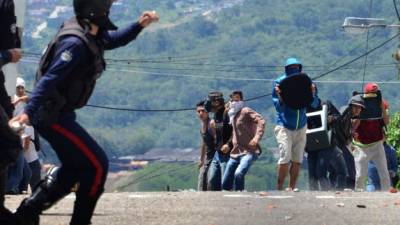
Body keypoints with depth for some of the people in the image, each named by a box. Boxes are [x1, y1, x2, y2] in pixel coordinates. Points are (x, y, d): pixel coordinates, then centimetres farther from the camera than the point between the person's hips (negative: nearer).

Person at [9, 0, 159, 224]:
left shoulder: (90, 35, 7)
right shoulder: (75, 43, -23)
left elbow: (115, 39, 26)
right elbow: (49, 79, -31)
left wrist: (140, 25, 11)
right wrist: (29, 112, -38)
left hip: (59, 114, 10)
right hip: (53, 117, -10)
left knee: (75, 167, 21)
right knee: (97, 164, -6)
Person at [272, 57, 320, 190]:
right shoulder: (280, 82, -5)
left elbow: (314, 105, -1)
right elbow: (279, 107, -9)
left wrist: (312, 94, -21)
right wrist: (280, 98, -30)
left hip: (301, 127, 4)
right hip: (284, 126, -4)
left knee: (297, 159, 4)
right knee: (285, 157, -14)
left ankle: (291, 188, 12)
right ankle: (279, 188, -9)